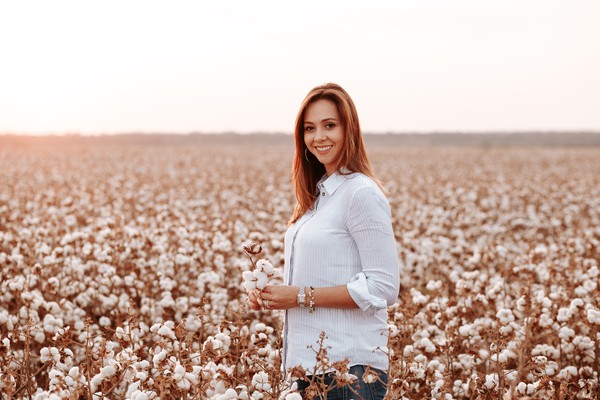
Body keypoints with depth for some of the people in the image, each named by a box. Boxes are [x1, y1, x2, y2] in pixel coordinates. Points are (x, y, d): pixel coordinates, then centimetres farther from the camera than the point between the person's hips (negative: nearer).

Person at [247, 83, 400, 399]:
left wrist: (303, 297, -18)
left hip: (349, 369, -8)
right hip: (305, 362, 8)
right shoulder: (319, 193, 11)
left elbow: (383, 288, -17)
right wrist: (270, 295, 2)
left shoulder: (361, 194, -14)